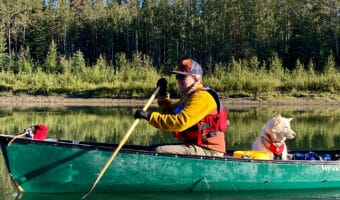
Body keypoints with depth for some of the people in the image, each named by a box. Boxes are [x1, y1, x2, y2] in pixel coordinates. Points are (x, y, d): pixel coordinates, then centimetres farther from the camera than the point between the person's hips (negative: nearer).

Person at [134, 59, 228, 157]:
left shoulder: (202, 97, -16)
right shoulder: (189, 96, 18)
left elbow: (180, 122, -28)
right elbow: (170, 112, 33)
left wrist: (150, 116, -25)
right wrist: (163, 94, 17)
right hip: (195, 146, 11)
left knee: (159, 151, -25)